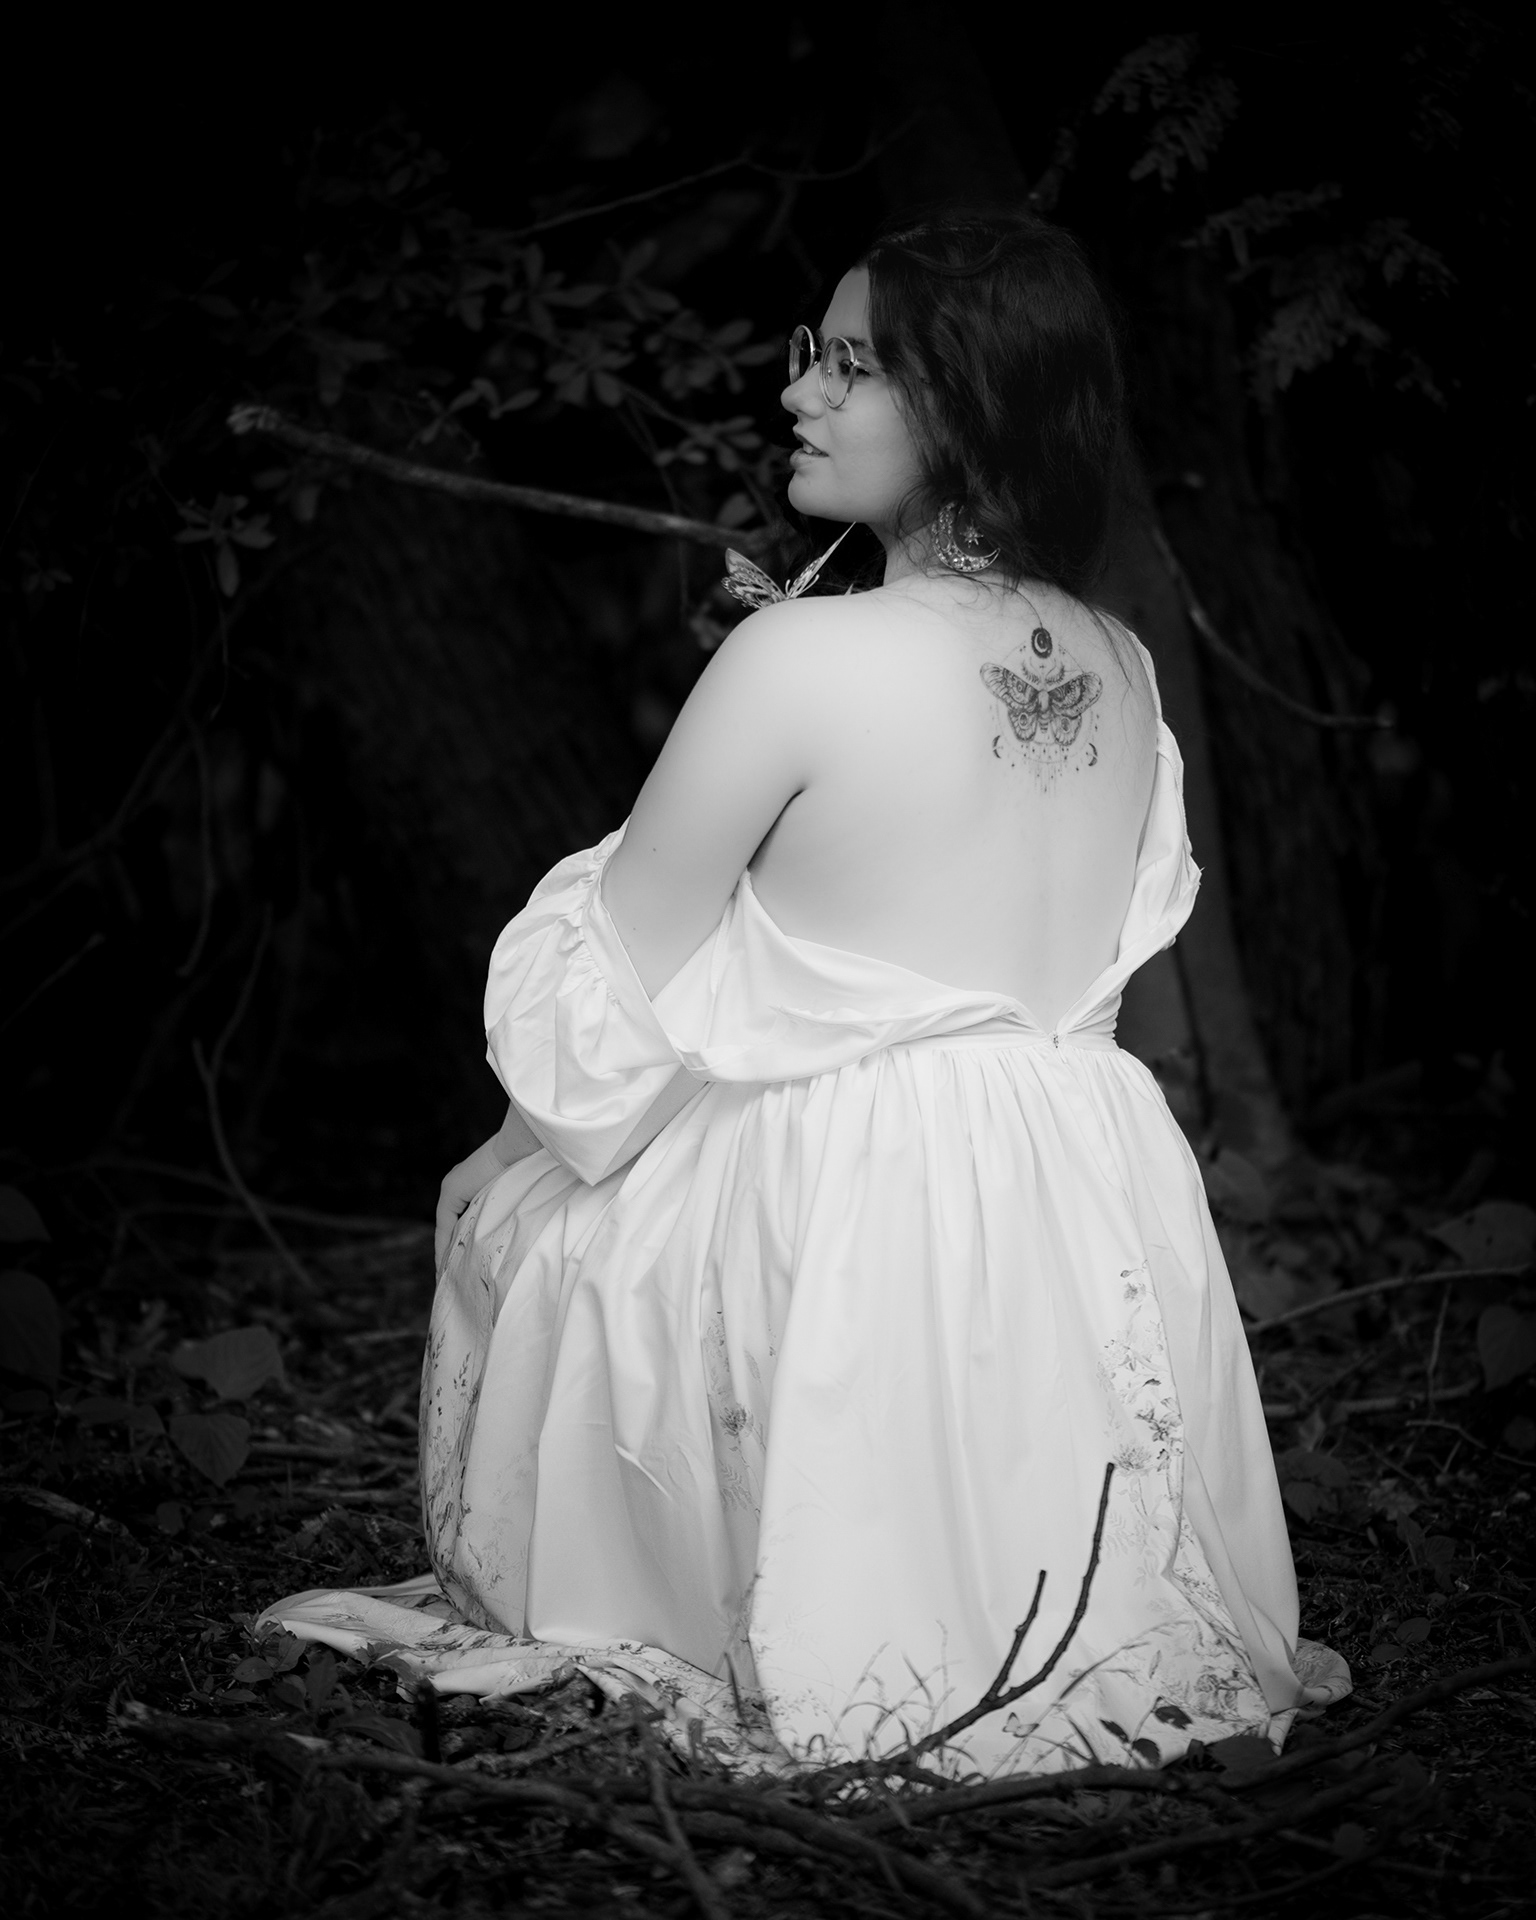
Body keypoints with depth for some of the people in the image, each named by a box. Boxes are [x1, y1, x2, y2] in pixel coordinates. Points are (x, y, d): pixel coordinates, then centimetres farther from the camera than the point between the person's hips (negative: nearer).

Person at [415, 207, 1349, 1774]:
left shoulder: (797, 661, -19)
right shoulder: (1120, 668, 1)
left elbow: (604, 994, -9)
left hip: (847, 1248, -6)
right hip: (1097, 1234, 7)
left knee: (511, 1196, 24)